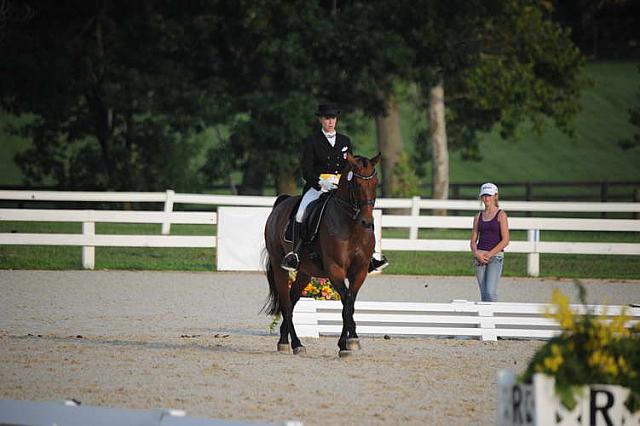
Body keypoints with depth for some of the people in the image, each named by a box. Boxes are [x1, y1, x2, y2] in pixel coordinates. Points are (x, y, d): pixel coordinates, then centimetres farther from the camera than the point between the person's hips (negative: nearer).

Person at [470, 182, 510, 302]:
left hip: (495, 255, -5)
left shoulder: (501, 215, -1)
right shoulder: (479, 216, 12)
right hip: (480, 257, 5)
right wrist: (476, 254, -8)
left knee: (490, 292, -17)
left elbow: (505, 241, -7)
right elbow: (473, 240, 13)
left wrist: (489, 254, -13)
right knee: (484, 294, 4)